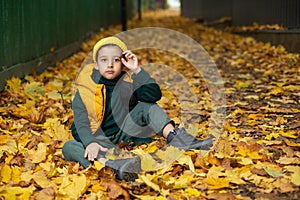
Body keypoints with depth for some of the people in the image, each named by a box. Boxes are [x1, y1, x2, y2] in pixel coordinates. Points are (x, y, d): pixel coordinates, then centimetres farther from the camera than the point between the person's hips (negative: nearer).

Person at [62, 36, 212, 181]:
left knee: (146, 106, -12)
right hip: (99, 140, -2)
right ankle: (112, 164, -61)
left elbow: (155, 95, -19)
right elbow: (81, 121, -20)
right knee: (69, 147, -33)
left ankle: (174, 138, -29)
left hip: (125, 135, 2)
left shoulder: (128, 81, -2)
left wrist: (137, 70, -25)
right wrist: (90, 143, -39)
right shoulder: (85, 89, -9)